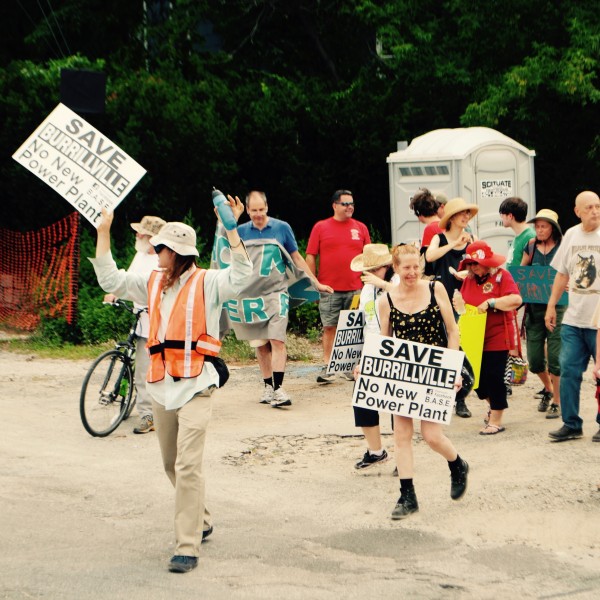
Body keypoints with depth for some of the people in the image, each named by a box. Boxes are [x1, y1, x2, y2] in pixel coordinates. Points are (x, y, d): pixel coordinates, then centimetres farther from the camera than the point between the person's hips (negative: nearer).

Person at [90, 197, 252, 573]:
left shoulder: (206, 283, -5)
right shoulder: (153, 284, 12)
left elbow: (241, 274, -22)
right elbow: (110, 279, 12)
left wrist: (231, 228, -29)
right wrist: (104, 232, 7)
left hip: (196, 386, -7)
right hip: (161, 386, 7)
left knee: (188, 466, -13)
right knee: (172, 464, 16)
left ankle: (188, 548, -12)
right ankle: (200, 521, 36)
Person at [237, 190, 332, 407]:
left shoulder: (281, 228, 2)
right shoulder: (241, 232, 5)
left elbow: (296, 257, 10)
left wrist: (316, 283, 11)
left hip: (276, 290, -2)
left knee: (277, 340, -12)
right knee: (260, 344, 6)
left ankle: (278, 388, -16)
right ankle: (268, 387, 16)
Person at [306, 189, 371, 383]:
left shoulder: (360, 228, 9)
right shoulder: (320, 227, 3)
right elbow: (310, 257, 4)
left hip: (355, 288, 2)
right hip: (329, 288, -2)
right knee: (329, 327, -1)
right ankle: (327, 367, 3)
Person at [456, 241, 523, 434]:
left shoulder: (501, 276, -9)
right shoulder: (469, 279, 11)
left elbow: (516, 300, -20)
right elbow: (463, 301, 22)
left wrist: (490, 303, -24)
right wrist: (458, 301, -2)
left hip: (497, 337, -7)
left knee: (493, 378, -5)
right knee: (476, 376, 10)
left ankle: (496, 420, 6)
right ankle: (493, 403, 38)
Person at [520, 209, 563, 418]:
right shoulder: (530, 247, 8)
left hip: (557, 307, -4)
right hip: (534, 308, 4)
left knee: (555, 356, -5)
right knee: (534, 358, 7)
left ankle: (556, 401, 8)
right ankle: (548, 388, 35)